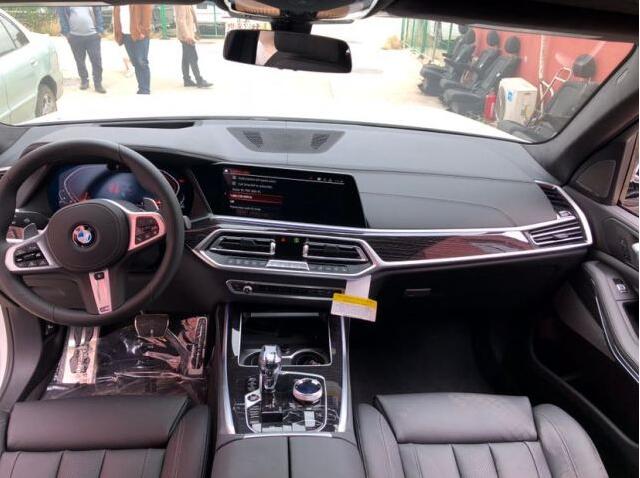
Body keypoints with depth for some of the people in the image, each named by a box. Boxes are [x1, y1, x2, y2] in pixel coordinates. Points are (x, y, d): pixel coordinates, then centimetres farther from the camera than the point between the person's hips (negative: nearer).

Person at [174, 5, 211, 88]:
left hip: (189, 34, 10)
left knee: (186, 58, 11)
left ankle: (187, 80, 17)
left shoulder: (188, 4, 11)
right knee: (193, 58, -8)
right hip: (186, 35, -10)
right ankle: (200, 81, -6)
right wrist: (187, 35, -25)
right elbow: (181, 20, -21)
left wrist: (193, 32, 18)